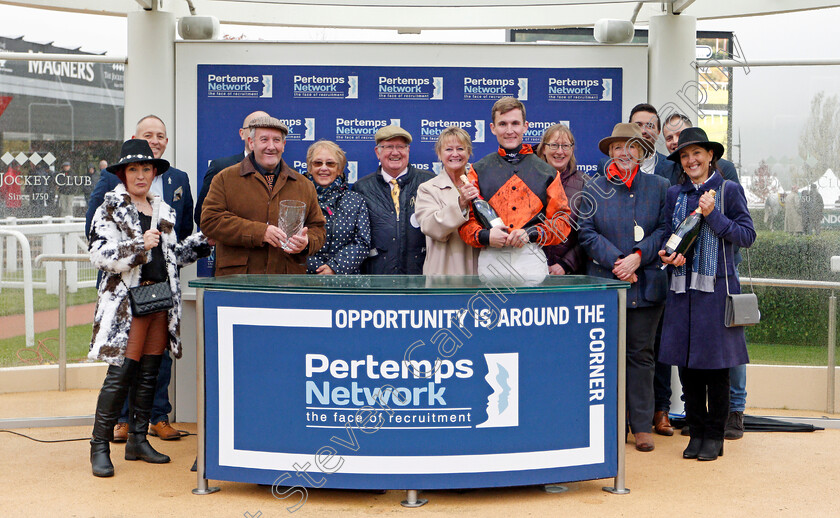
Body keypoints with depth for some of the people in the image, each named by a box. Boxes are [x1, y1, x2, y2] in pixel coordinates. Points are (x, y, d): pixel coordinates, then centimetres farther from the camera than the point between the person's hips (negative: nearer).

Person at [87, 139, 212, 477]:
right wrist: (140, 245, -23)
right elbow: (100, 255, -13)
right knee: (120, 373, -9)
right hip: (127, 300, -6)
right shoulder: (110, 208, -2)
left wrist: (204, 242, 16)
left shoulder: (163, 210, 17)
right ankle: (100, 446, 1)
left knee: (149, 373, 9)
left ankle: (138, 441, 19)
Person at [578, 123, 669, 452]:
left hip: (646, 285, 0)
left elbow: (664, 229, 3)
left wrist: (637, 257, -11)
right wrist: (617, 262, -12)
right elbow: (587, 233, 1)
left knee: (641, 353, 4)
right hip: (605, 284, 0)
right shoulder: (593, 189, 7)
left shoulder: (659, 186, 9)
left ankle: (642, 425, 11)